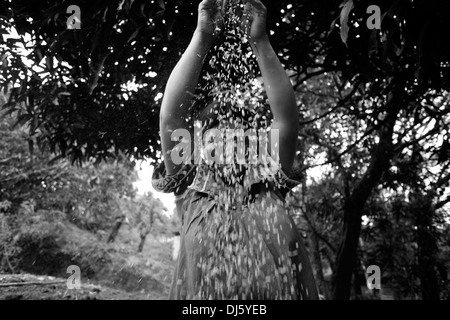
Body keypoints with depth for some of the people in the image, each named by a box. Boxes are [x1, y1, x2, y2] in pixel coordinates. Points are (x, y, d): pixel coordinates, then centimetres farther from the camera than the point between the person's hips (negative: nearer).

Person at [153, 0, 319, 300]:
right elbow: (171, 116, 0)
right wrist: (202, 37, -3)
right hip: (204, 294, -1)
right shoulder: (191, 187, 10)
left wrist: (260, 41, -1)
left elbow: (287, 116, 3)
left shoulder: (269, 182, 13)